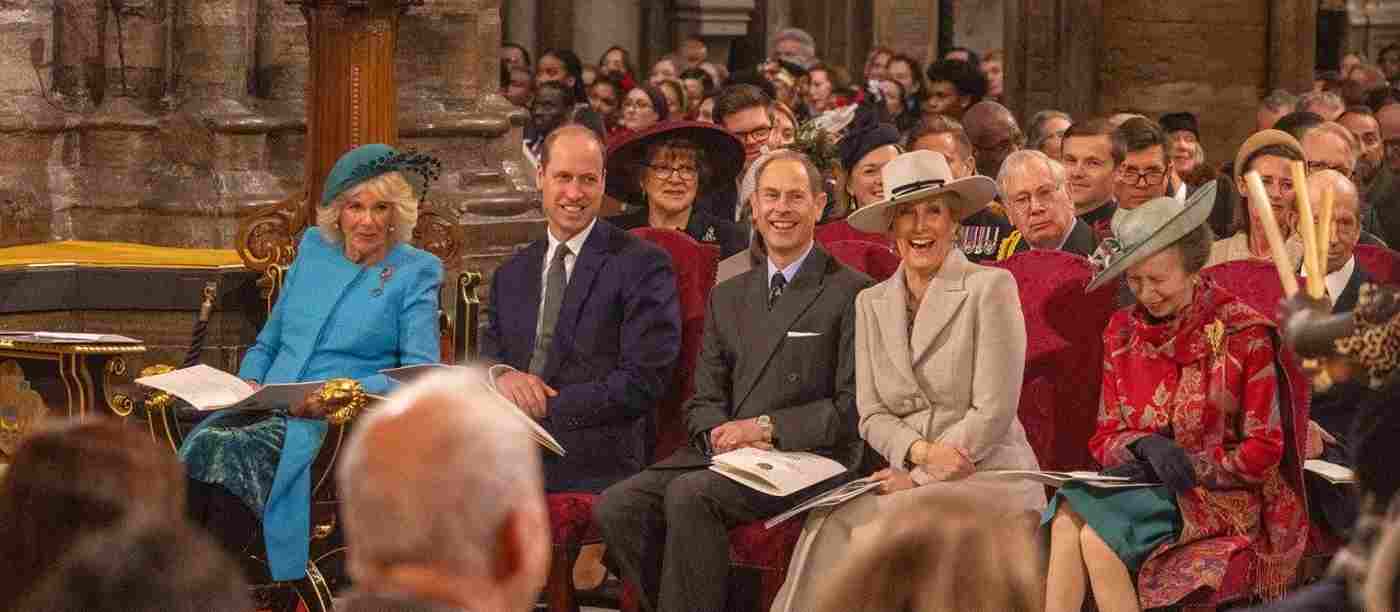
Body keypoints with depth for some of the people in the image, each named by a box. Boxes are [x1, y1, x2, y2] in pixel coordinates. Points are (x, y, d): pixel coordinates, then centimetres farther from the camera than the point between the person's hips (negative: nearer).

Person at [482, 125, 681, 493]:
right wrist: (501, 375, -9)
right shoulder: (512, 273, 21)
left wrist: (545, 409, -13)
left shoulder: (643, 266, 1)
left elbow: (643, 383, -7)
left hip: (591, 469, -5)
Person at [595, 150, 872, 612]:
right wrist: (719, 435, -6)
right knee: (616, 506, -19)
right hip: (722, 453, 6)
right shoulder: (728, 297, 22)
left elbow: (855, 406, -5)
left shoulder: (852, 293, 2)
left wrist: (766, 427, -12)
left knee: (689, 495, -32)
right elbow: (703, 400, 18)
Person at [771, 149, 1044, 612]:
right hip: (907, 477, 4)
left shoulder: (990, 287, -2)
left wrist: (920, 478, -10)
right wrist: (921, 451, -11)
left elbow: (993, 412, -7)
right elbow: (871, 415, 10)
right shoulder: (871, 304, 15)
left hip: (988, 475, -4)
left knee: (875, 534, -31)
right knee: (827, 529, -28)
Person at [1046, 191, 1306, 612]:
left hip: (1224, 496, -5)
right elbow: (1105, 439, 9)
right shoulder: (1123, 332, 10)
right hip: (1142, 482, 5)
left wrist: (1192, 465, -18)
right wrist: (1144, 446, -13)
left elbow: (1263, 451, -4)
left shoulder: (1245, 335, -5)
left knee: (1097, 536, -30)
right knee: (1066, 520, -29)